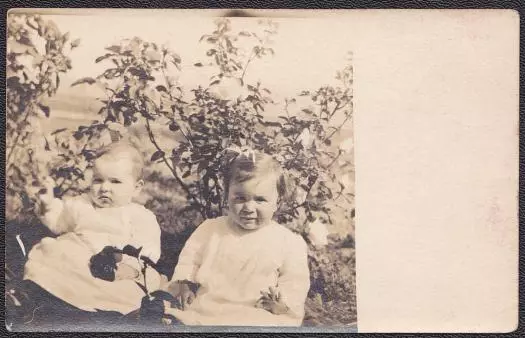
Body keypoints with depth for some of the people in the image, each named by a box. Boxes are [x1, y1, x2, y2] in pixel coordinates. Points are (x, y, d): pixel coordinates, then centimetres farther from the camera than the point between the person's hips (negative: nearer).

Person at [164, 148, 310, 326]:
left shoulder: (290, 243, 5)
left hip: (255, 315, -1)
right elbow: (189, 260, 20)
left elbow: (295, 281, 6)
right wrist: (184, 283, 1)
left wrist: (282, 302, -13)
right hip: (203, 308, 2)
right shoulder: (210, 229, 14)